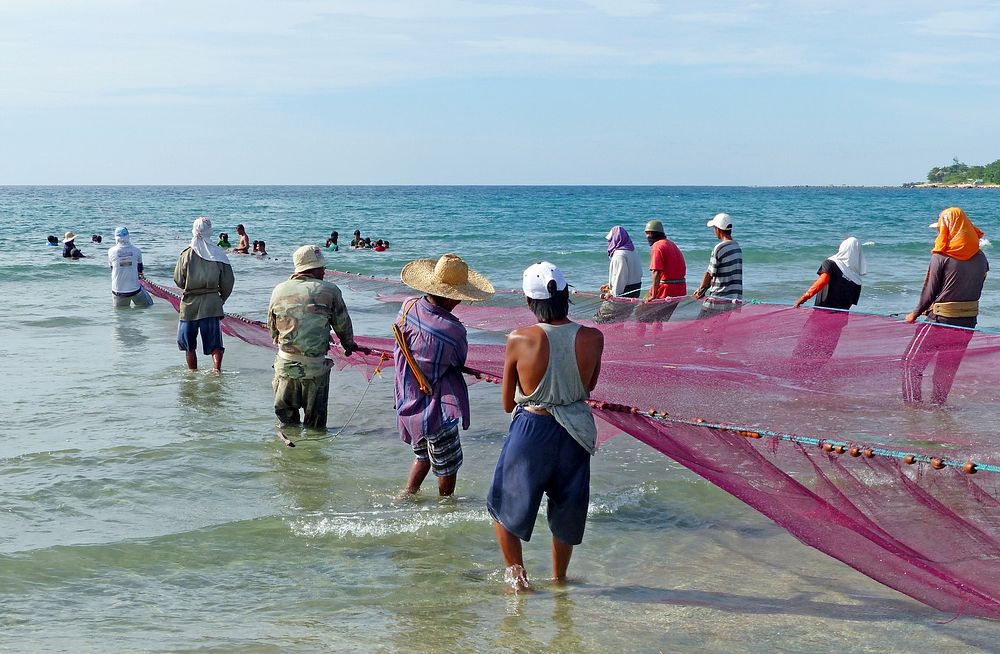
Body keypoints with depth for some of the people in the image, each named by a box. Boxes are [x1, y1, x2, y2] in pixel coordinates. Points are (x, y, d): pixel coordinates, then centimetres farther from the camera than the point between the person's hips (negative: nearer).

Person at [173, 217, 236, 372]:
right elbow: (228, 283, -1)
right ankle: (217, 369, -15)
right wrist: (221, 299, 16)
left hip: (189, 304, 0)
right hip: (212, 305, 0)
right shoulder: (218, 255, -6)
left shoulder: (186, 254, -9)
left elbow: (178, 281, 0)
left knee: (189, 344, 15)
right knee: (214, 343, 3)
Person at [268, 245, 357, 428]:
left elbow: (272, 327, 12)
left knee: (286, 416, 18)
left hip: (285, 364, 3)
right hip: (316, 367, -3)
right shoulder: (330, 291, -7)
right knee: (315, 422, 11)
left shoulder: (279, 291, 2)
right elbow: (343, 324, 3)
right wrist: (349, 345, 24)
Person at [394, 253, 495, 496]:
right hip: (435, 410, -7)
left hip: (407, 404, 7)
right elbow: (460, 363, -5)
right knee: (447, 467, 13)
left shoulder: (408, 307, -9)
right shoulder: (453, 330, -25)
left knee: (423, 456, 29)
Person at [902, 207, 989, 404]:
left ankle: (912, 405, -1)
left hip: (941, 321, -6)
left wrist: (915, 314, 5)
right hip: (969, 322, 6)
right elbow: (976, 289, 8)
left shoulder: (941, 256, -13)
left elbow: (930, 291, -8)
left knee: (911, 362, 4)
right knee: (948, 367, 19)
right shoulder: (980, 257, 5)